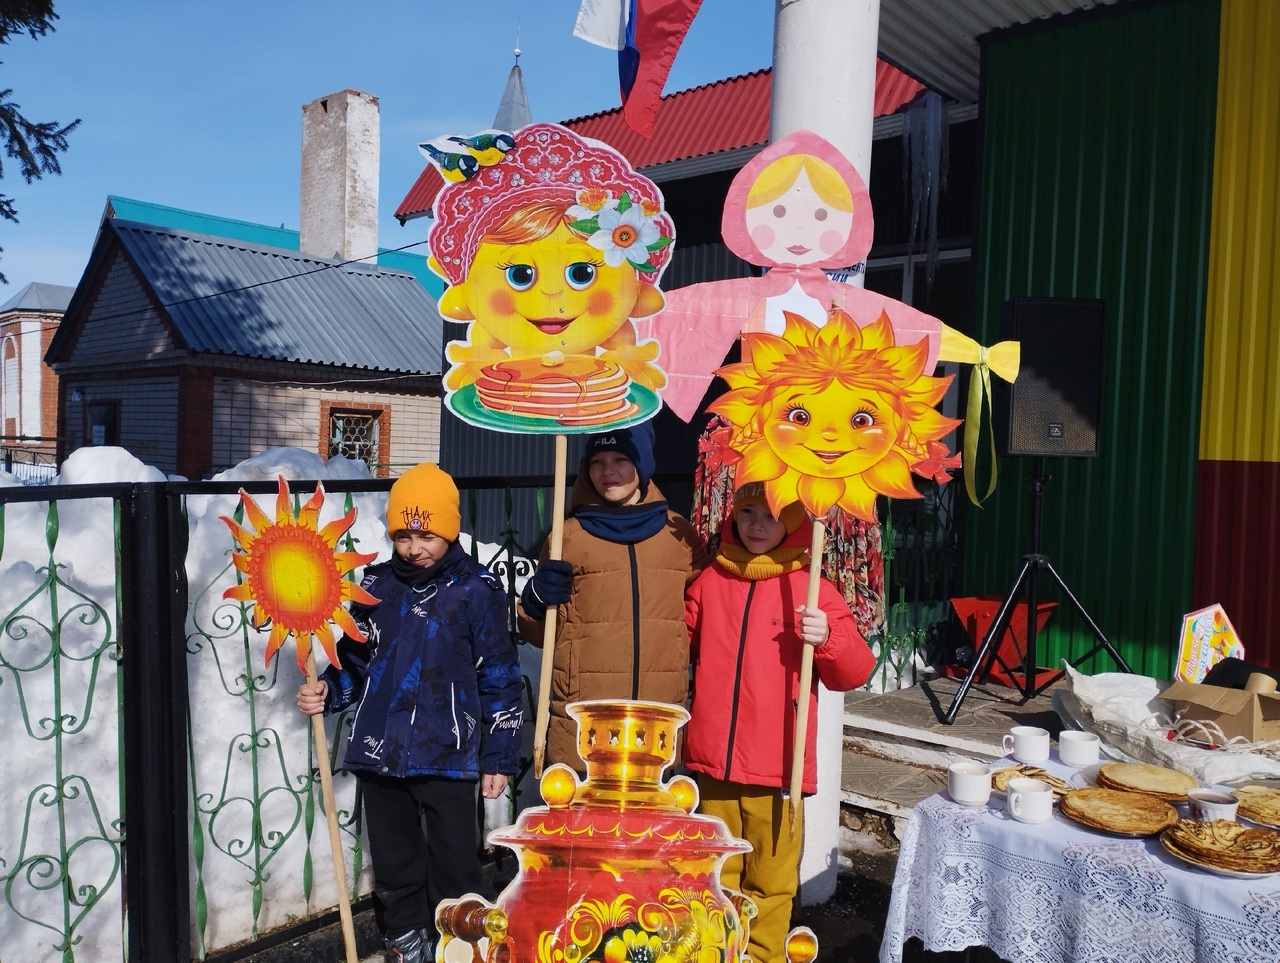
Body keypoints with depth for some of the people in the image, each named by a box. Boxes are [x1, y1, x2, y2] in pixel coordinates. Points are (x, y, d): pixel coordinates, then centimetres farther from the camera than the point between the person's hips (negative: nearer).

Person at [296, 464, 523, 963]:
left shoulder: (477, 591, -6)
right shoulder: (376, 585, 5)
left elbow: (500, 678, -2)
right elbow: (355, 659, 15)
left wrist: (499, 755, -2)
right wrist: (325, 691, -6)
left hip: (448, 757, -4)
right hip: (381, 754, 4)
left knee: (454, 869, 7)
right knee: (394, 866, 18)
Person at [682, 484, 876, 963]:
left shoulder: (813, 589, -3)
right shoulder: (708, 581, 6)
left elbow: (855, 672, -5)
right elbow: (680, 645, 21)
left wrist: (827, 638, -22)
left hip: (776, 765, -2)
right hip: (711, 760, 3)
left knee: (770, 880, 10)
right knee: (715, 878, 17)